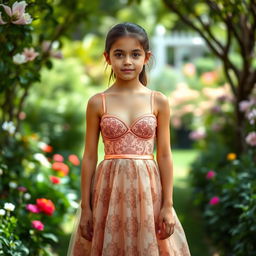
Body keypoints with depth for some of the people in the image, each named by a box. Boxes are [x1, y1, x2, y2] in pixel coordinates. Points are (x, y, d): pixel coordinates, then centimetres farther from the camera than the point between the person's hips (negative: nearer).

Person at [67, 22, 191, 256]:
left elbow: (165, 155, 3)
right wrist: (85, 207, 1)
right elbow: (89, 156, 2)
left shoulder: (159, 101, 1)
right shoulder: (97, 103, 0)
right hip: (110, 189, 0)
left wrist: (168, 205, -1)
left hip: (147, 189, 0)